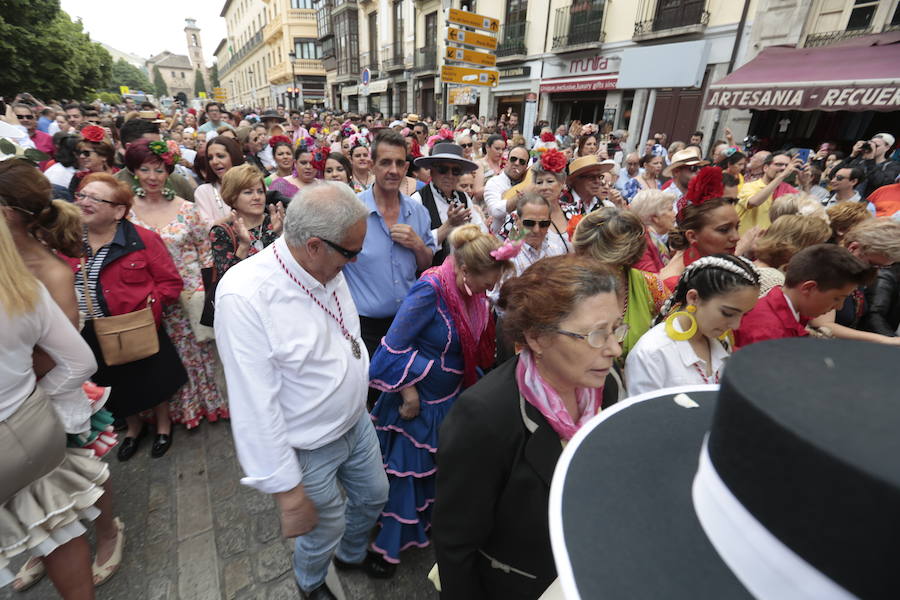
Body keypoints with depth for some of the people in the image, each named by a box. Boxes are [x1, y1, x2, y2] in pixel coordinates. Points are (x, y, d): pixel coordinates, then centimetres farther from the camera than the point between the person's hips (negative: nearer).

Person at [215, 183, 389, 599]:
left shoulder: (329, 268, -8)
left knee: (373, 496, 26)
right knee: (327, 526, 18)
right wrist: (287, 490, -20)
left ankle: (352, 554, 60)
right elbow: (255, 406, -27)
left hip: (358, 421, 7)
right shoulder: (244, 296, -30)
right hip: (311, 448, -6)